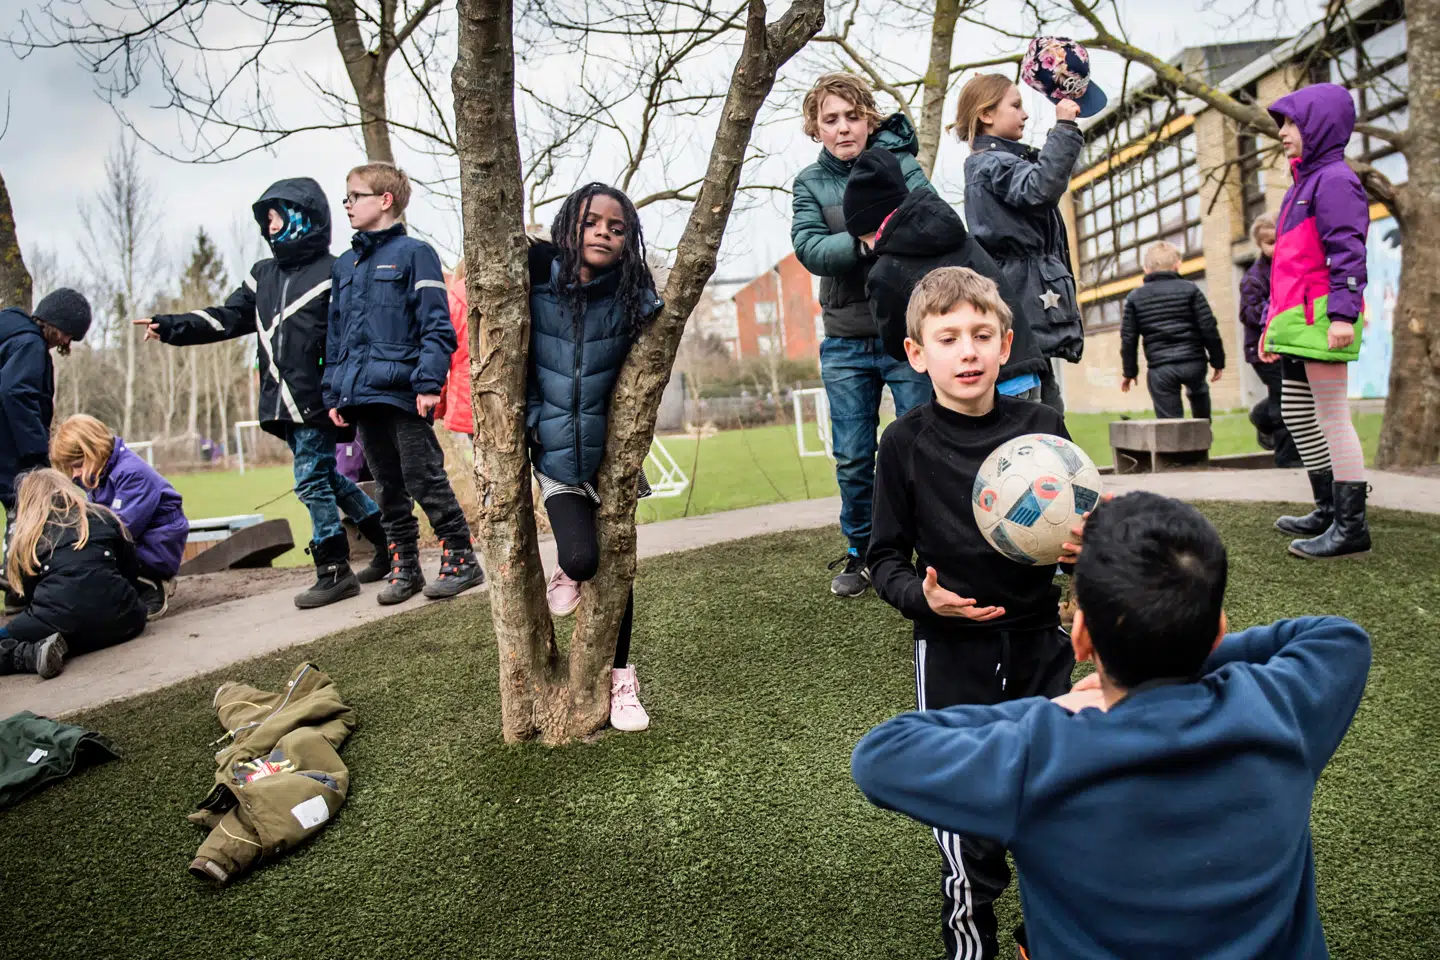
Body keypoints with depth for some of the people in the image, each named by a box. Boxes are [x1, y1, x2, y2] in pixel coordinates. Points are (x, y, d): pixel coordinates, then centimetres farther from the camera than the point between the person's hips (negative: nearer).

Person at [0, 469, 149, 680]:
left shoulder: (26, 537, 13)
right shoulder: (103, 516, 17)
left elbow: (30, 593, 17)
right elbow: (132, 571, 20)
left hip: (59, 622, -1)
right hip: (117, 620, 1)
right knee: (137, 608, 35)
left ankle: (35, 652, -8)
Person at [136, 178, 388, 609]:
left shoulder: (333, 274, -6)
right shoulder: (264, 275, 16)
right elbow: (227, 318, 15)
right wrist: (170, 327, 3)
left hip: (316, 402, -8)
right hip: (284, 403, 8)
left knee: (312, 480, -7)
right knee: (327, 478, 13)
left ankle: (334, 571, 4)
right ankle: (389, 544, 25)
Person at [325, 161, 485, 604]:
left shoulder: (414, 253, -4)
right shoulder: (345, 264, 16)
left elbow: (436, 326, -10)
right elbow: (336, 334, 19)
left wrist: (429, 382, -17)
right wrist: (335, 392, 14)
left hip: (403, 392, -7)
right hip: (361, 393, 7)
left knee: (424, 480, -3)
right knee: (388, 487, 12)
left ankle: (461, 559, 9)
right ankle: (403, 567, 21)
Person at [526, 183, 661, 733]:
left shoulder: (636, 300, -7)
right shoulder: (538, 285, -6)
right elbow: (516, 361, 4)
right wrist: (531, 418, -2)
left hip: (611, 452, 1)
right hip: (557, 453, 0)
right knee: (582, 557, -17)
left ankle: (621, 682, 24)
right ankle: (567, 576, 23)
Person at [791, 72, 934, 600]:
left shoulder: (901, 166, 0)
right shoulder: (810, 182, 5)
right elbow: (810, 250, -12)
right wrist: (865, 240, -27)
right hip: (845, 343, 2)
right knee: (853, 459, 9)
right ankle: (860, 552, 26)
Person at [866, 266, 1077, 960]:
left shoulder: (1042, 426, -2)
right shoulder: (906, 443, -7)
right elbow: (885, 557, -1)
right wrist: (922, 596, -20)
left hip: (1038, 643, 3)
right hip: (952, 650, -2)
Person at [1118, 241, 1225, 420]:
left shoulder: (1135, 297, 5)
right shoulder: (1190, 290, 2)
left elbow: (1128, 339, 4)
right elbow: (1209, 329, -1)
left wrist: (1129, 371, 13)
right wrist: (1217, 360, 9)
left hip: (1160, 368, -1)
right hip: (1192, 362, 1)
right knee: (1198, 392, 35)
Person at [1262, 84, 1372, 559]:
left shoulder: (1334, 179, -7)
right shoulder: (1302, 184, 23)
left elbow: (1347, 250, -17)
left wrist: (1342, 313, -26)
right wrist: (1272, 322, 24)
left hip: (1319, 319, -10)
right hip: (1296, 323, 10)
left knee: (1332, 417, -8)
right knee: (1296, 414, 14)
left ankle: (1351, 526, -2)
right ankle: (1329, 511, 25)